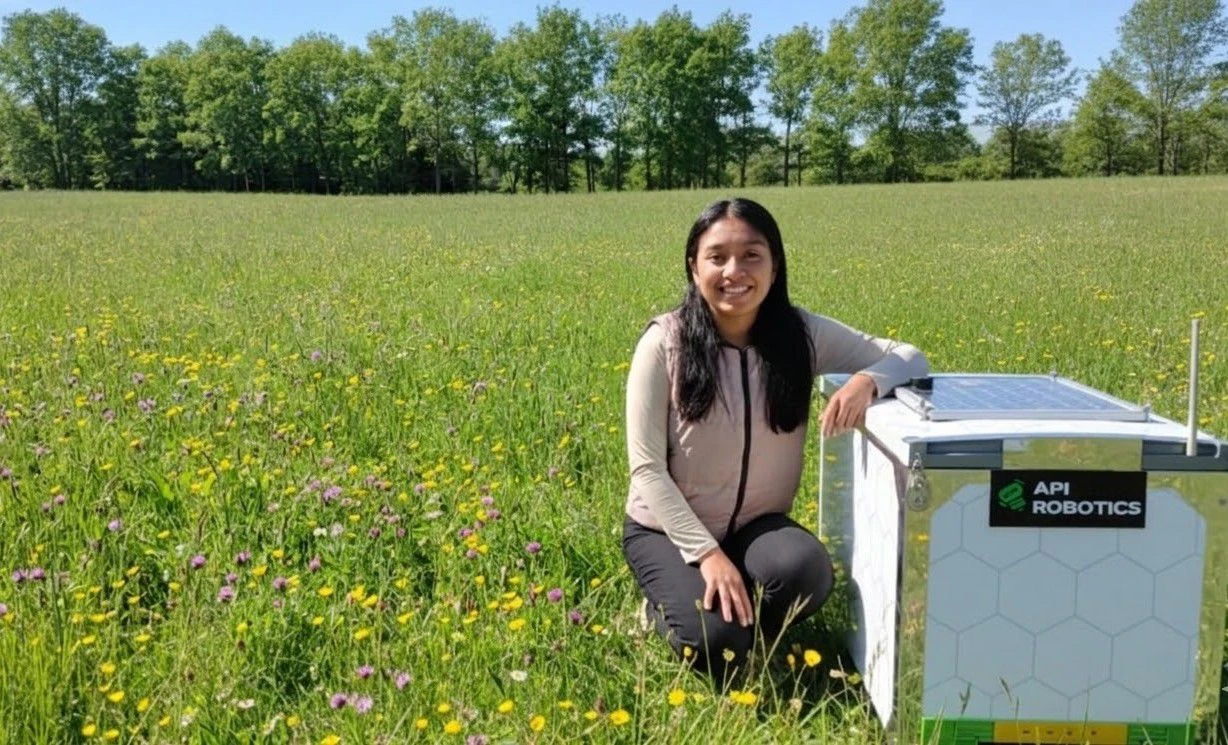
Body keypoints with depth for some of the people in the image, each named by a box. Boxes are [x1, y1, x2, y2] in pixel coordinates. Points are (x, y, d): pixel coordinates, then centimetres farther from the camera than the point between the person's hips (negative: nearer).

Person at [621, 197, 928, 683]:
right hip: (668, 529, -2)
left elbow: (911, 357, -6)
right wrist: (707, 552, -24)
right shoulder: (664, 343, -16)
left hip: (757, 525, 3)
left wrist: (867, 380, -30)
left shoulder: (802, 334, -10)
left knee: (807, 573, -30)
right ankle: (668, 602, 11)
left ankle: (742, 619, 4)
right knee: (715, 643, -25)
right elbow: (647, 468, -16)